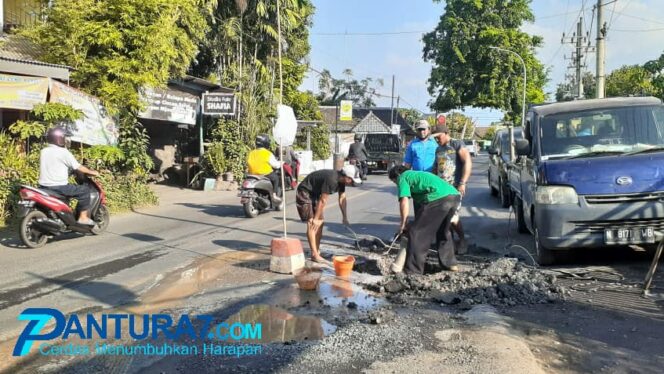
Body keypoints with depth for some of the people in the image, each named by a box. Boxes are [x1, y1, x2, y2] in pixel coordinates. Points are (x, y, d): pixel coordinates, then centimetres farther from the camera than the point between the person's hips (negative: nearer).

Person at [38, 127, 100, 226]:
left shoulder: (43, 152, 11)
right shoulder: (63, 152, -10)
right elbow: (78, 167, -8)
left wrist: (68, 169, 35)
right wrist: (91, 172, 7)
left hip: (44, 187, 8)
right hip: (58, 187, -8)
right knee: (85, 190, 1)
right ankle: (83, 217, -1)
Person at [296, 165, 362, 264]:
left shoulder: (341, 180, -4)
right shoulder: (331, 179, -32)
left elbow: (342, 199, 6)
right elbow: (323, 201, -26)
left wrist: (345, 217, 9)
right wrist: (315, 219, -18)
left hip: (314, 194, 10)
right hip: (305, 193, -10)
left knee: (320, 223, 7)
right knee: (312, 224, -15)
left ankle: (317, 251, 13)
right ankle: (314, 255, -15)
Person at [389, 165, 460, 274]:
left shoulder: (402, 178, 12)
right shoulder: (416, 174, 37)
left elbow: (404, 201, -1)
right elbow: (419, 200, 40)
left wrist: (403, 223, 9)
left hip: (439, 198, -9)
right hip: (454, 195, 9)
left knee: (417, 233, 1)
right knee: (443, 231, 28)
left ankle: (413, 271, 4)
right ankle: (450, 263, 34)